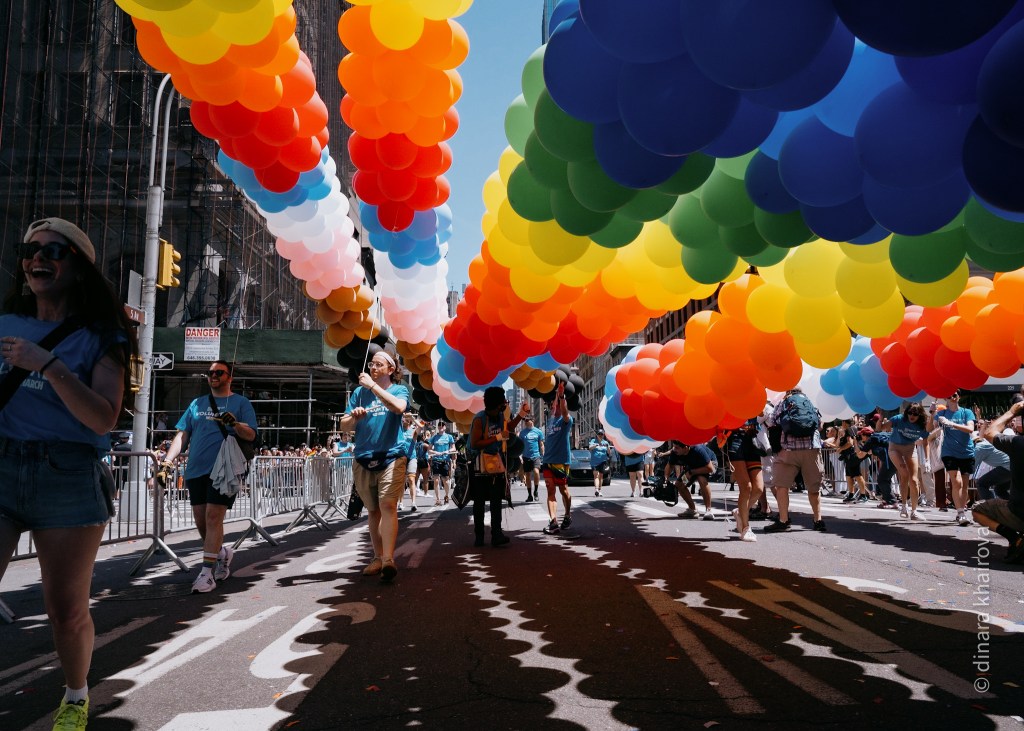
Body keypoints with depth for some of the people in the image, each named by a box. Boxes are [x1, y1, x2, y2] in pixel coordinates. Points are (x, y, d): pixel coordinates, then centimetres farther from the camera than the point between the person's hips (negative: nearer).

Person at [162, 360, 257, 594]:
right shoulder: (197, 404, 17)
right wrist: (168, 460, 2)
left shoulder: (241, 402, 4)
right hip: (196, 469, 5)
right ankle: (223, 553, 32)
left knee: (213, 517, -11)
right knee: (200, 520, 8)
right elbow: (182, 435, 14)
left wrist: (235, 424, -24)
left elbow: (251, 435, -4)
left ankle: (207, 573, -9)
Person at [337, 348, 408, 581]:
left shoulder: (399, 390, 5)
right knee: (373, 510, 9)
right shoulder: (359, 392, 13)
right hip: (364, 459, 4)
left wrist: (373, 385, -16)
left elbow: (398, 407, -19)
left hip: (391, 457, -4)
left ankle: (388, 560, -25)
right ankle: (378, 558, 19)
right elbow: (344, 425, 9)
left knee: (388, 505, -17)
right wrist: (354, 417, -14)